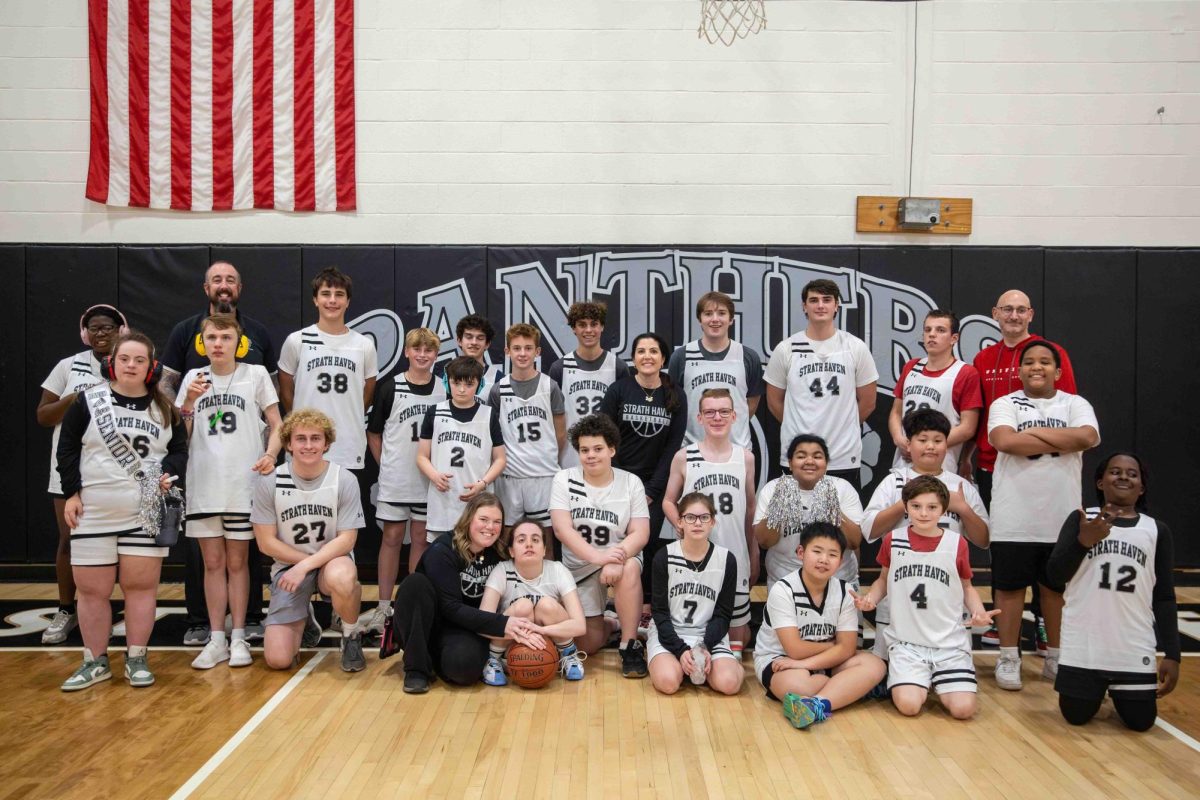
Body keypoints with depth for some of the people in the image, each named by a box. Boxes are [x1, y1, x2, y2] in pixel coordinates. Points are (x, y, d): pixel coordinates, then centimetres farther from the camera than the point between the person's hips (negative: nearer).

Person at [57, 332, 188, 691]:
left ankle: (136, 660, 15)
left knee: (141, 585, 3)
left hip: (146, 515, 1)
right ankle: (95, 662, 18)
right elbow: (67, 450, 2)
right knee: (92, 589, 5)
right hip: (93, 514, -1)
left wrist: (170, 473, -9)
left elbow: (180, 448, 10)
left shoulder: (164, 408, 7)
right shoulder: (88, 402, 1)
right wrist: (71, 493, -5)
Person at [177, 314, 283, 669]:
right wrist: (189, 401, -8)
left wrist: (270, 455, -16)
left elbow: (277, 425, 2)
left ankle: (238, 637, 14)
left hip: (244, 486, -2)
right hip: (203, 485, 2)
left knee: (236, 562, 6)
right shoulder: (193, 378, 9)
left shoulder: (256, 374, 1)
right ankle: (216, 639, 13)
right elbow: (179, 436, 8)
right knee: (213, 563, 6)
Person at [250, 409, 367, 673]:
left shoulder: (344, 480, -13)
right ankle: (303, 619, 26)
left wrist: (306, 566, -24)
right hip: (288, 565, 1)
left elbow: (347, 539, -13)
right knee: (278, 660, -10)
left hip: (332, 559, -1)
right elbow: (266, 542, -5)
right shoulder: (269, 482, -10)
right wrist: (305, 563, -11)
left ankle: (351, 636, -7)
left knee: (341, 579, -41)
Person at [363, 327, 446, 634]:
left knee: (421, 538, 9)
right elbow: (373, 433, 3)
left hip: (428, 480, 2)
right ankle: (383, 607, 12)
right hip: (395, 479, -2)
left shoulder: (443, 390, 2)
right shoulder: (390, 388, -4)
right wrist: (385, 465, 0)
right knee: (392, 537, 4)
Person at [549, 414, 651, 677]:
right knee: (587, 644, -6)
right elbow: (562, 529, -18)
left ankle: (630, 645, -21)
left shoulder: (631, 482, -6)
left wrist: (617, 559, -33)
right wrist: (597, 556, -33)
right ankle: (609, 625, 30)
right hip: (579, 568, 1)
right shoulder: (564, 480, -7)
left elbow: (640, 533, -12)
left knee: (630, 568, -37)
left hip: (620, 559, -1)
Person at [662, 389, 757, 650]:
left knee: (738, 632, 9)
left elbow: (750, 507, 12)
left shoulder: (746, 458, 5)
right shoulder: (684, 457, -2)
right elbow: (668, 501, 7)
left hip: (735, 555, 2)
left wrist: (755, 555, 14)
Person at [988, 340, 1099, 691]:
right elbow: (1005, 441, -19)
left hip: (1061, 517, 2)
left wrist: (1035, 431, -12)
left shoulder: (1075, 404, 5)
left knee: (1056, 586, 13)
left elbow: (1087, 437, -15)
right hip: (1013, 516, -2)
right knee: (1010, 585, 4)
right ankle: (1008, 657, 16)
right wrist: (1063, 442, -13)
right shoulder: (1005, 404, 1)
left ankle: (1055, 658, 27)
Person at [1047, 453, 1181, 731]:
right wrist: (1083, 542, -23)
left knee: (1140, 721, 3)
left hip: (1135, 649, 1)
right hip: (1083, 646, -1)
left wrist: (1172, 654, 1)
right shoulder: (1081, 519, 0)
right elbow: (1055, 576, -7)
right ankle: (1097, 690, 37)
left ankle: (1118, 692, 35)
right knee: (1076, 716, 5)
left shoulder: (1157, 531, 5)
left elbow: (1164, 597, 6)